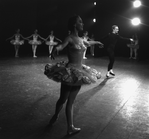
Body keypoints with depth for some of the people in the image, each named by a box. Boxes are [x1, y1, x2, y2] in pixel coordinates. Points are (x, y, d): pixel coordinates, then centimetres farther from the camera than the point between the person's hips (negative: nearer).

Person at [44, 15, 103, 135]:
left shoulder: (80, 39, 13)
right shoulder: (70, 38, -11)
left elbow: (88, 43, 36)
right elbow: (62, 45, -32)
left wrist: (97, 42, 54)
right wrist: (55, 49, -55)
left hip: (79, 72, 7)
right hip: (69, 71, -7)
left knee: (70, 102, 11)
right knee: (63, 99, 7)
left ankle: (70, 127, 19)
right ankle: (55, 116, 36)